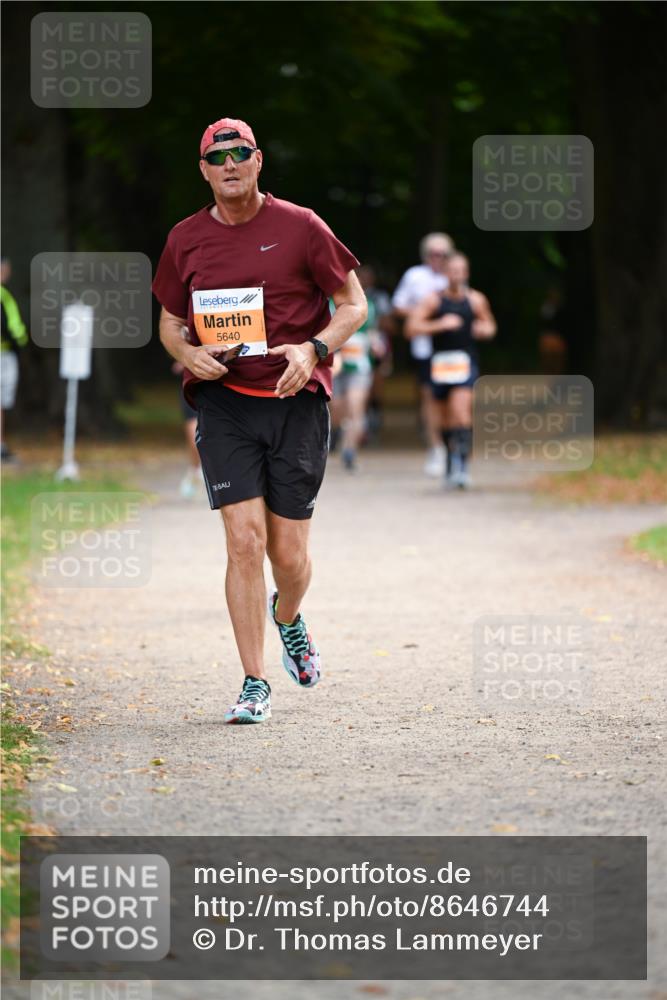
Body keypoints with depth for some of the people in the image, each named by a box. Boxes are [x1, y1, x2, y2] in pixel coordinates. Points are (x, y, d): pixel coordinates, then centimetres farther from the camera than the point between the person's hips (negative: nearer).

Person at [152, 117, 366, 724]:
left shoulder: (299, 226, -1)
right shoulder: (186, 240, 7)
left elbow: (354, 304, 4)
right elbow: (170, 322, 19)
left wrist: (314, 350, -14)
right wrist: (189, 354, -4)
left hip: (296, 401, -1)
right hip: (223, 401, 1)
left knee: (289, 554, 2)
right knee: (245, 539, -12)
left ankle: (287, 617, 39)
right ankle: (255, 685, -5)